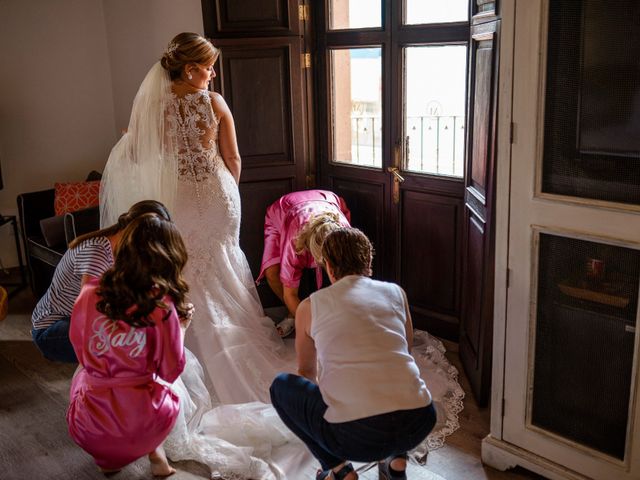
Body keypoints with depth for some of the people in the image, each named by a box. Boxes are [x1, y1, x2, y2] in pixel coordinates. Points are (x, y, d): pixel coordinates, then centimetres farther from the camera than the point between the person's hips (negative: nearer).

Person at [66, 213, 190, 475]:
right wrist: (180, 327, 10)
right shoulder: (162, 307, -15)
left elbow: (80, 352, 9)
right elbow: (171, 372, -3)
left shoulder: (90, 292, -7)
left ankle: (107, 456, 24)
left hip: (87, 431, 1)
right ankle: (154, 450, 15)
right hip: (144, 429, -1)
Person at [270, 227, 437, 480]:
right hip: (420, 424, 4)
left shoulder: (310, 306, 12)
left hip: (356, 435, -3)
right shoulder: (396, 292, 16)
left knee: (281, 386, 22)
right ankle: (396, 460, 22)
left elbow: (307, 372, 30)